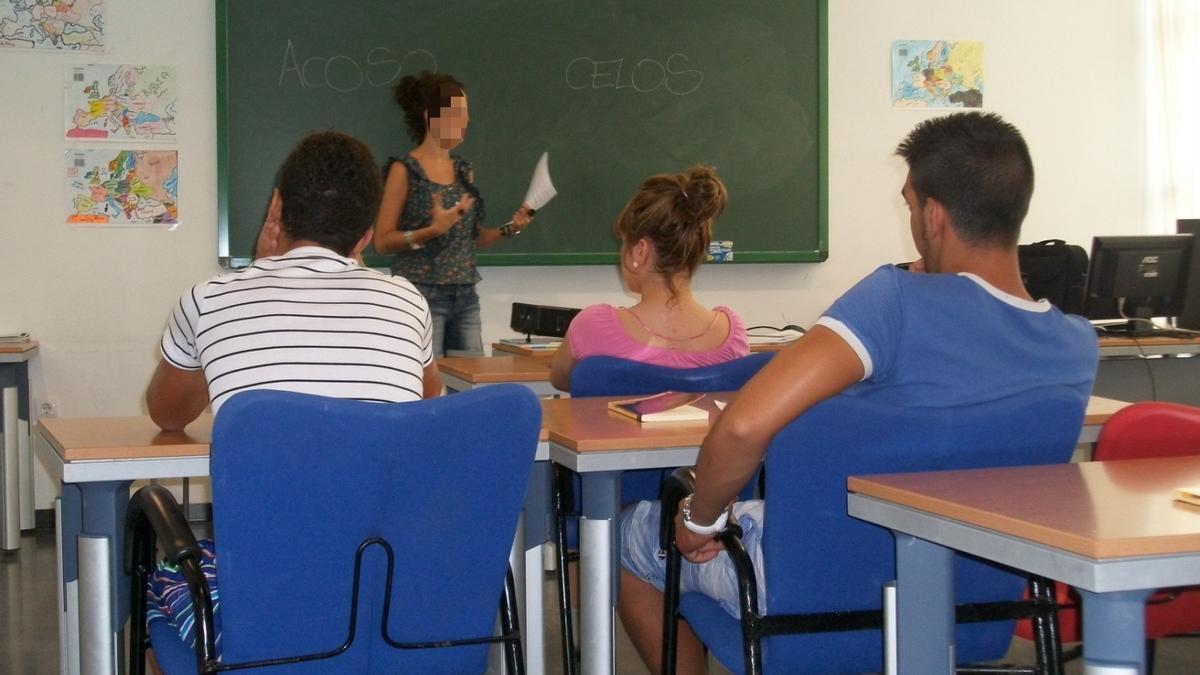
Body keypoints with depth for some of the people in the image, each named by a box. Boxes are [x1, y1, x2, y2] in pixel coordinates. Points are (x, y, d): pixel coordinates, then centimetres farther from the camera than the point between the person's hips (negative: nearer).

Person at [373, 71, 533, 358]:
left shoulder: (463, 170, 12)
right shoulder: (405, 170, -6)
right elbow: (382, 241, -9)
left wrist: (509, 229, 2)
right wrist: (433, 230, -21)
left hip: (465, 298, 6)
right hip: (422, 295, -6)